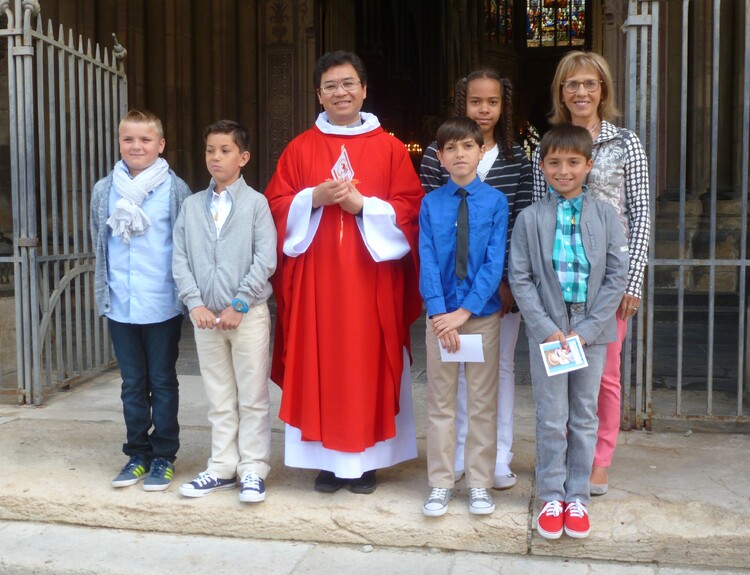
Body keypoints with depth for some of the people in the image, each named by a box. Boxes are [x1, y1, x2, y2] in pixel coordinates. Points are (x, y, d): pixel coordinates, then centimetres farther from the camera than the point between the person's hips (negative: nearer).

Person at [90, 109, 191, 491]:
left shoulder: (175, 189, -5)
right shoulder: (105, 191, 5)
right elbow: (99, 246, 13)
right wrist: (104, 294, 12)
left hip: (163, 305, -3)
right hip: (120, 305, 3)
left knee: (162, 382, 8)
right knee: (132, 384, 13)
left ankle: (164, 456, 20)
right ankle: (137, 454, 26)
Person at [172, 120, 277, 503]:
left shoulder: (256, 203, -4)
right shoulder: (191, 206, 7)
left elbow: (266, 260, -10)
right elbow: (180, 260, 4)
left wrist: (239, 304, -13)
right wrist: (195, 303, -7)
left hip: (249, 313, -4)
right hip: (206, 315, 4)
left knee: (252, 397, 4)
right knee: (219, 398, 13)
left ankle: (253, 469, 13)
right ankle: (223, 467, 23)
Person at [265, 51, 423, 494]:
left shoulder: (390, 148, 6)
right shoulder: (300, 148, 10)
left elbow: (410, 208, 1)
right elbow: (278, 206, 7)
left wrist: (363, 205, -13)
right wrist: (314, 198, -11)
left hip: (371, 278, -1)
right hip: (315, 276, 1)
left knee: (369, 363, 1)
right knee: (320, 363, 1)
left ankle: (367, 458, 14)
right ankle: (328, 458, 12)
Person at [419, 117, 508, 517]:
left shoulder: (495, 201, -4)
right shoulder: (431, 203, -1)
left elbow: (494, 262, -9)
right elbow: (427, 263, -4)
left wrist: (465, 311, -16)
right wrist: (439, 312, -14)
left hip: (483, 314, -1)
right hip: (440, 314, 1)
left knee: (482, 403, 8)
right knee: (440, 402, 9)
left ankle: (479, 484, 21)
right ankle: (440, 484, 20)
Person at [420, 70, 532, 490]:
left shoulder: (517, 158, 4)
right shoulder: (437, 154, 1)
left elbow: (523, 222, 1)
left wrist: (509, 279, -7)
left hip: (504, 280, 1)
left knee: (502, 364, 8)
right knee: (459, 365, 7)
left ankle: (500, 459, 19)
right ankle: (459, 453, 21)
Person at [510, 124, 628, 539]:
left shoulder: (605, 216, 0)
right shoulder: (530, 218, -1)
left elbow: (617, 275, -2)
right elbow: (520, 278, -3)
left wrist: (587, 330, -9)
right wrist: (547, 329, -12)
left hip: (591, 331, 1)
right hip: (547, 330, -1)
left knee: (585, 418, 10)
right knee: (551, 419, 6)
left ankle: (577, 497, 24)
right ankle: (551, 497, 20)